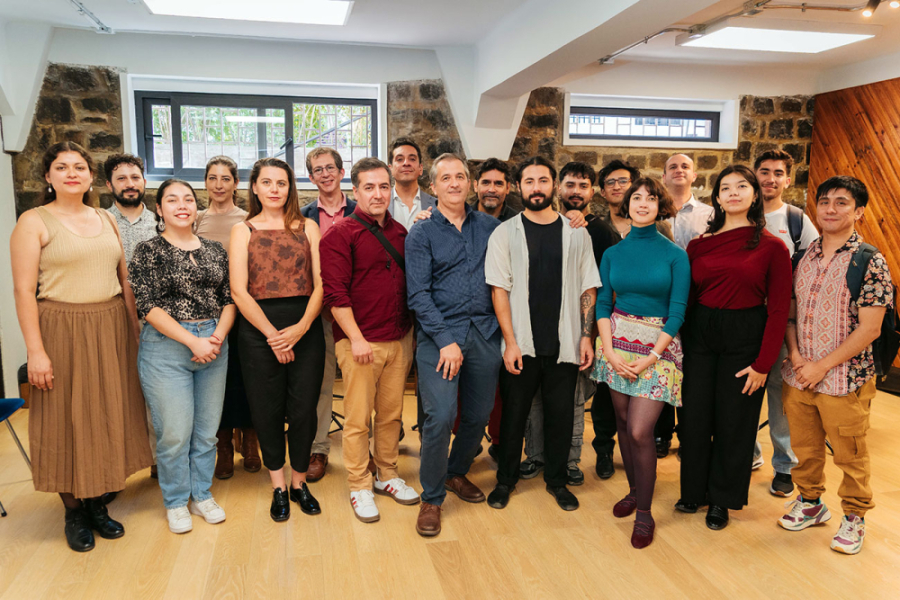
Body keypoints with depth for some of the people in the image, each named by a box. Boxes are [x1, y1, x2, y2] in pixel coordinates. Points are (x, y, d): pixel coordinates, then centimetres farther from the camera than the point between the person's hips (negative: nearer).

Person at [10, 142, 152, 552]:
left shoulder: (106, 220, 12)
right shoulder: (34, 222, -2)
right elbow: (24, 290, -8)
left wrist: (136, 329, 8)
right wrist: (35, 351, -15)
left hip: (111, 330, 5)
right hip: (62, 332, -4)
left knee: (108, 416, 9)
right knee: (67, 420, 4)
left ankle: (98, 504, 25)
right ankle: (73, 511, 20)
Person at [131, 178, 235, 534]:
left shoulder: (215, 251, 10)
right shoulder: (148, 252, -2)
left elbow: (229, 298, 9)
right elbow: (147, 306, -9)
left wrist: (219, 334, -10)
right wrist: (193, 341, -15)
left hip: (214, 345, 4)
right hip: (166, 347, -4)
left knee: (207, 428, 10)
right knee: (174, 432, 1)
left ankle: (202, 494, 28)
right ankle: (176, 502, 22)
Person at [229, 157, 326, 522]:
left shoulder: (307, 227, 8)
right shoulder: (243, 230, 6)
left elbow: (321, 283, 0)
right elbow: (239, 291, -2)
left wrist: (302, 326, -13)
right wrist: (272, 334, -10)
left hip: (305, 329, 1)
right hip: (259, 331, 0)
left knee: (303, 409, 4)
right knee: (267, 411, 7)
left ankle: (299, 482, 24)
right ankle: (278, 488, 24)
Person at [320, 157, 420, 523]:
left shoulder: (399, 232, 11)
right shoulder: (341, 234, -6)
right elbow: (335, 293, -12)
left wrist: (411, 332, 12)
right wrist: (356, 338, -16)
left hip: (399, 339, 5)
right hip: (360, 341, -5)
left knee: (392, 413, 13)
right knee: (357, 418, 3)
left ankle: (387, 475, 30)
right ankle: (359, 487, 18)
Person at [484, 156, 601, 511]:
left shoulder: (576, 233, 5)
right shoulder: (505, 233, 0)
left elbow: (588, 289, 7)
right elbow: (499, 290, -4)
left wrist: (586, 336, -1)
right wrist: (511, 342, -10)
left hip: (564, 344, 2)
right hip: (521, 344, -1)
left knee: (561, 413, 10)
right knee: (514, 412, 9)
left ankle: (557, 479, 29)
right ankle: (506, 479, 28)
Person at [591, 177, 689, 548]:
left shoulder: (675, 255, -3)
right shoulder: (613, 254, 6)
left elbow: (677, 312, -6)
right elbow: (603, 304, 5)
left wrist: (652, 357, -12)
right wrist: (609, 350, -7)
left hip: (658, 344, -3)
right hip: (617, 339, 4)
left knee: (640, 430, -8)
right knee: (624, 423, 10)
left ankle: (645, 512, 8)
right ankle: (634, 490, 32)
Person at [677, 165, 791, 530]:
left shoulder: (771, 246, -5)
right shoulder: (699, 244, 3)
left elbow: (778, 310, -6)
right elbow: (687, 296, 7)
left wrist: (763, 364, -10)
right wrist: (681, 343, -2)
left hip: (744, 338, -2)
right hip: (699, 335, 3)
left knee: (733, 421, 8)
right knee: (694, 416, 10)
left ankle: (722, 499, 28)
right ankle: (694, 490, 31)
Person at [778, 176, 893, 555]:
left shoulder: (870, 262, -10)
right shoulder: (804, 257, 5)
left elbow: (869, 329, -13)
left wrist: (822, 366, -14)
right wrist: (795, 355, -6)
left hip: (845, 379, -4)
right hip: (798, 377, 4)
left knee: (849, 454, 11)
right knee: (804, 446, 17)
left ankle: (854, 517, 32)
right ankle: (810, 503, 39)